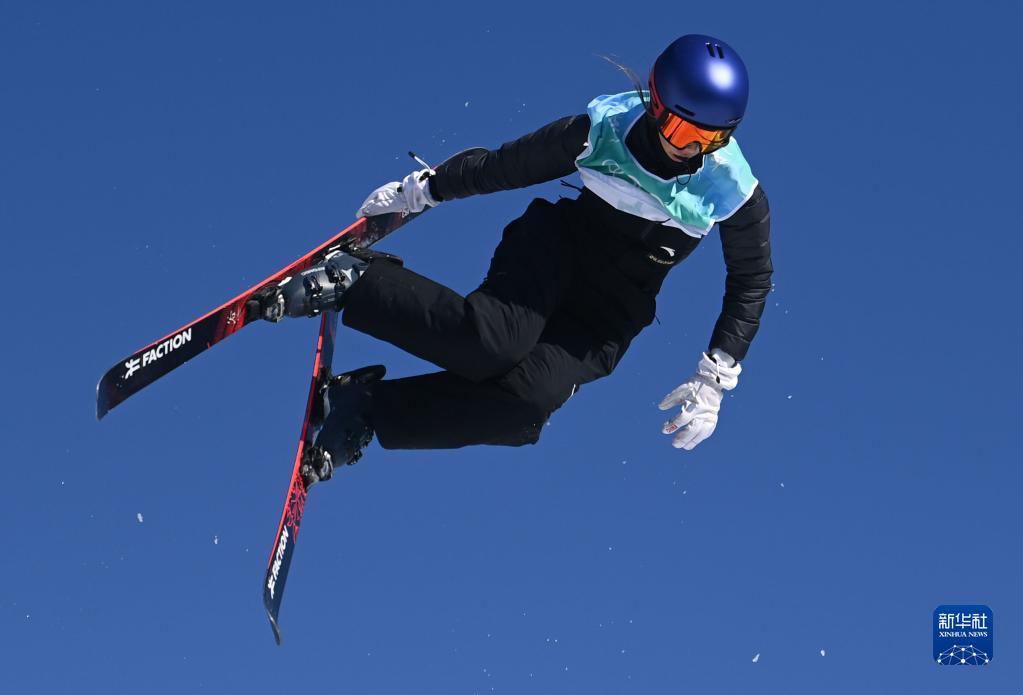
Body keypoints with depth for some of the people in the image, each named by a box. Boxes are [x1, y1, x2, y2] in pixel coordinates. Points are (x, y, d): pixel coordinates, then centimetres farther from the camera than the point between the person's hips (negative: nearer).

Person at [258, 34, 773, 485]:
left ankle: (371, 407, -15)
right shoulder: (606, 128, -15)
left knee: (529, 395, -29)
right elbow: (508, 164, -2)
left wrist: (715, 380, -10)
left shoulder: (735, 192, -15)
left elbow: (751, 282, -3)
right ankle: (358, 282, -15)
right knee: (497, 338, -36)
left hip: (612, 310, 1)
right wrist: (420, 190, 8)